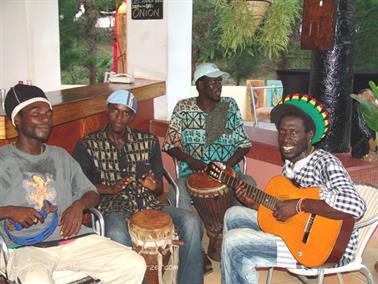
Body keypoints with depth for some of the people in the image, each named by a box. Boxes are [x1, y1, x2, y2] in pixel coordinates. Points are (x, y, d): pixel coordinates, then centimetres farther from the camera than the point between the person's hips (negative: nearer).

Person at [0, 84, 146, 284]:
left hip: (73, 238, 4)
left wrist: (79, 205, -1)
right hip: (28, 247, -4)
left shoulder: (60, 156, 19)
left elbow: (91, 193, 21)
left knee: (135, 265, -13)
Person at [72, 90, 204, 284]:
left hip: (148, 204, 3)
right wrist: (111, 189, -15)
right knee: (117, 235, -39)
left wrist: (153, 185, -8)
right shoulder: (88, 145, 7)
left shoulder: (148, 142, 15)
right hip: (113, 208, -3)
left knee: (191, 221, -23)